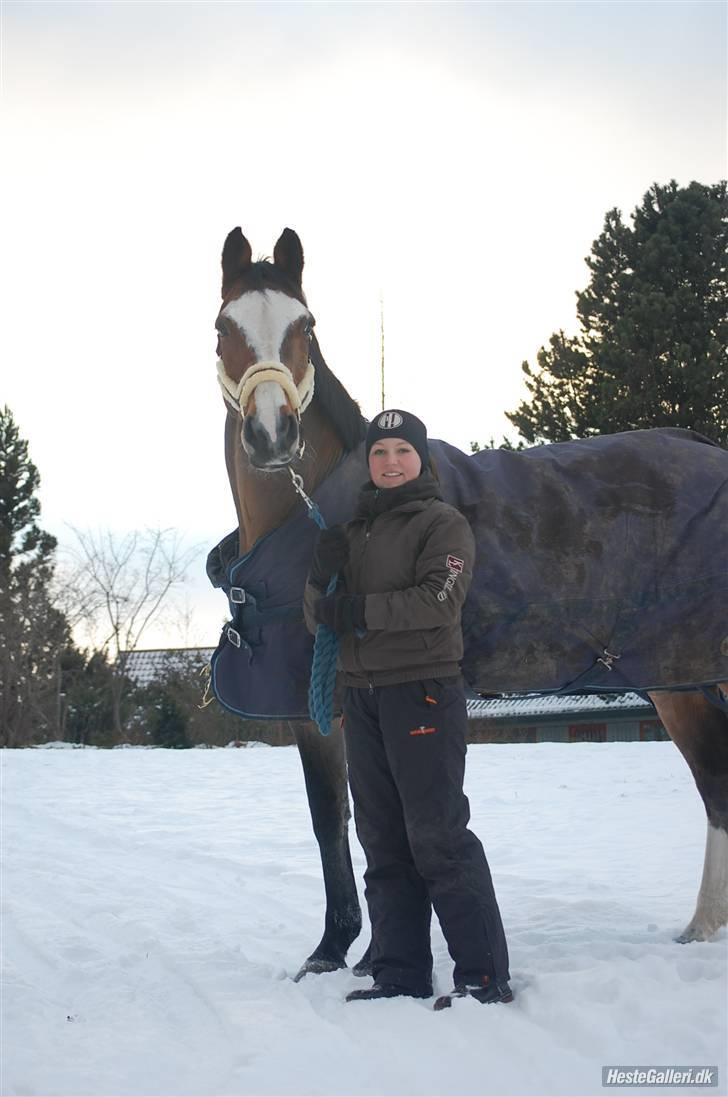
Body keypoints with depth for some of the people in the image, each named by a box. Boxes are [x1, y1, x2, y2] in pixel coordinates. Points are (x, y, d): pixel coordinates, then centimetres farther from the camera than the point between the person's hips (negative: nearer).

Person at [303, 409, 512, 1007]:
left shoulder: (443, 524, -3)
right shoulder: (353, 531, 16)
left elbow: (440, 599, -18)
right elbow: (320, 618, 14)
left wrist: (359, 609, -20)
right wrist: (323, 576, -6)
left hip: (423, 691, -7)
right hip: (361, 695, 7)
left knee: (437, 835, -9)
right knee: (382, 840, 9)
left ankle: (484, 975, -4)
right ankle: (400, 974, 16)